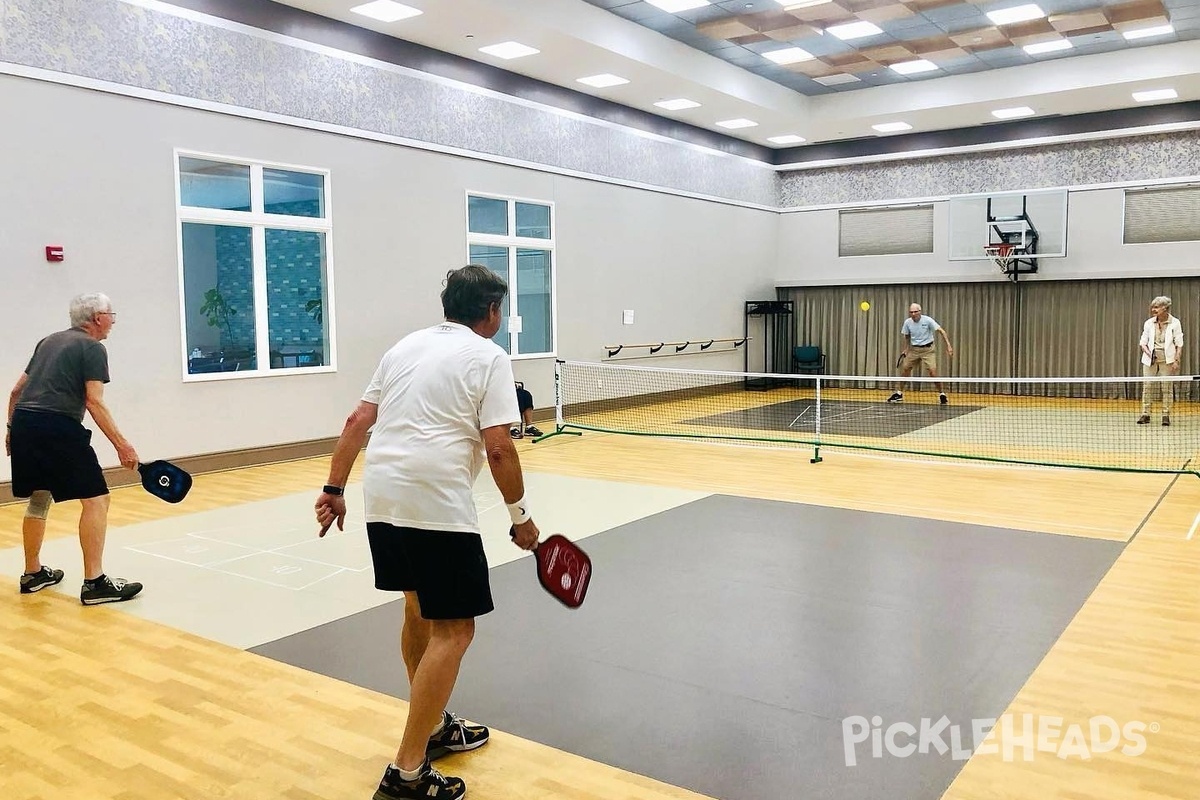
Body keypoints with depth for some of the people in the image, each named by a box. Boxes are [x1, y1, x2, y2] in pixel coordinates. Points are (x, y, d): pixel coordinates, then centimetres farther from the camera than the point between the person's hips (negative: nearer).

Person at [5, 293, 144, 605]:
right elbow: (94, 403, -10)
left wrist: (12, 428, 32)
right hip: (59, 427, -9)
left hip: (23, 422, 9)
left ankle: (33, 574, 33)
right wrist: (121, 445, -11)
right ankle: (94, 583, -9)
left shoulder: (49, 341, 22)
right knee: (96, 499, -6)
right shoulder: (93, 348, -1)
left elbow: (16, 390, 23)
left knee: (39, 500, 22)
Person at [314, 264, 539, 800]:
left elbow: (356, 423, 13)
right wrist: (521, 517, 1)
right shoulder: (488, 357, -1)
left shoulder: (406, 345, 17)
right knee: (453, 631, 1)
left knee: (420, 610, 22)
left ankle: (433, 727, 37)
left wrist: (334, 489, 17)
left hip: (381, 495, 8)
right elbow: (498, 448, -10)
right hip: (436, 501, -8)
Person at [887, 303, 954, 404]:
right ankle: (899, 393, 17)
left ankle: (942, 394, -1)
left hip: (928, 349, -4)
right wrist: (906, 350, 4)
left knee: (933, 371, -16)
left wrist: (948, 346, -25)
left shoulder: (928, 320, -17)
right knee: (904, 368, 1)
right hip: (914, 349, 4)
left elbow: (941, 331, -18)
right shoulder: (907, 322, -5)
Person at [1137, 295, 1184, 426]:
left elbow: (1179, 344, -1)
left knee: (1167, 388, 1)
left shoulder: (1175, 323, -2)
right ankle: (1145, 414, 5)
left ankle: (1166, 415, 7)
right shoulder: (1149, 323, 4)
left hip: (1167, 360, -2)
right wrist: (1149, 354, -9)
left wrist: (1177, 361, -9)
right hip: (1150, 360, 2)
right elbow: (1143, 342, 8)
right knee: (1147, 387, 1)